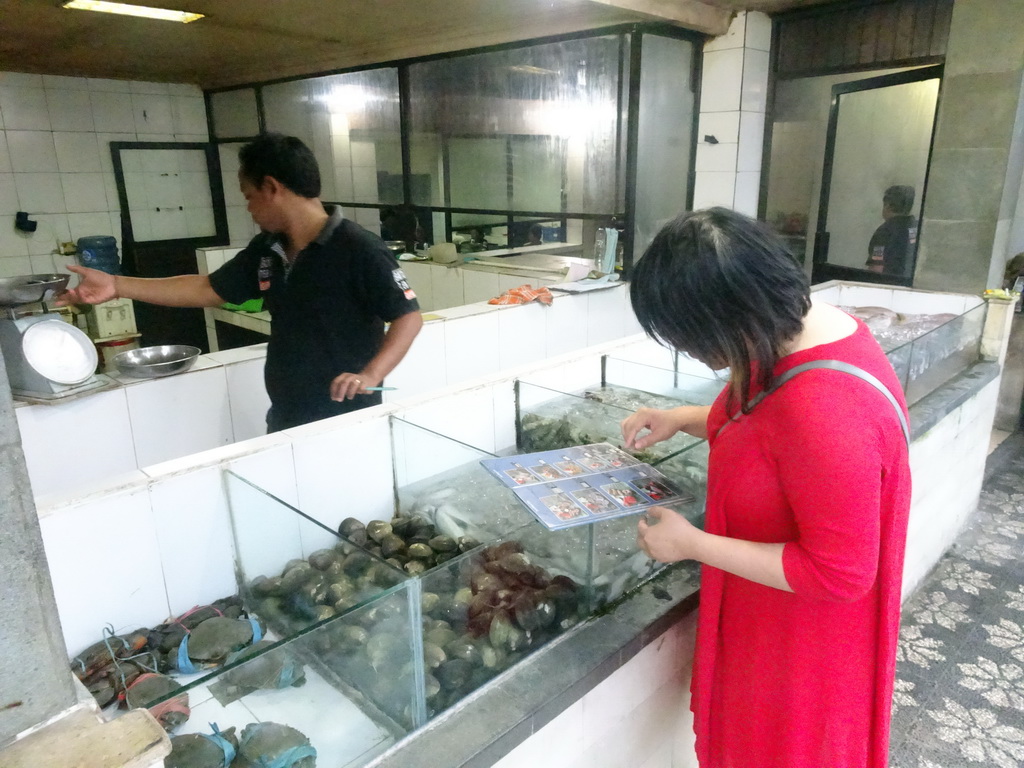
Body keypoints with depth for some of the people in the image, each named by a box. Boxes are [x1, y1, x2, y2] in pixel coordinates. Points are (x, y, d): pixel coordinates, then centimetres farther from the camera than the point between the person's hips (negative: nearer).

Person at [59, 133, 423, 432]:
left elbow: (409, 317, -19)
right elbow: (208, 289, 13)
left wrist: (370, 375, -31)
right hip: (284, 421, 8)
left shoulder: (359, 249, -18)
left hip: (347, 425, -8)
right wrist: (116, 285, 11)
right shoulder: (266, 250, 6)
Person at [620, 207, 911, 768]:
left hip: (800, 642, -8)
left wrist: (691, 544, -25)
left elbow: (838, 574, -29)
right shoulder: (800, 331, -8)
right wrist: (681, 419, -1)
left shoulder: (824, 409, -38)